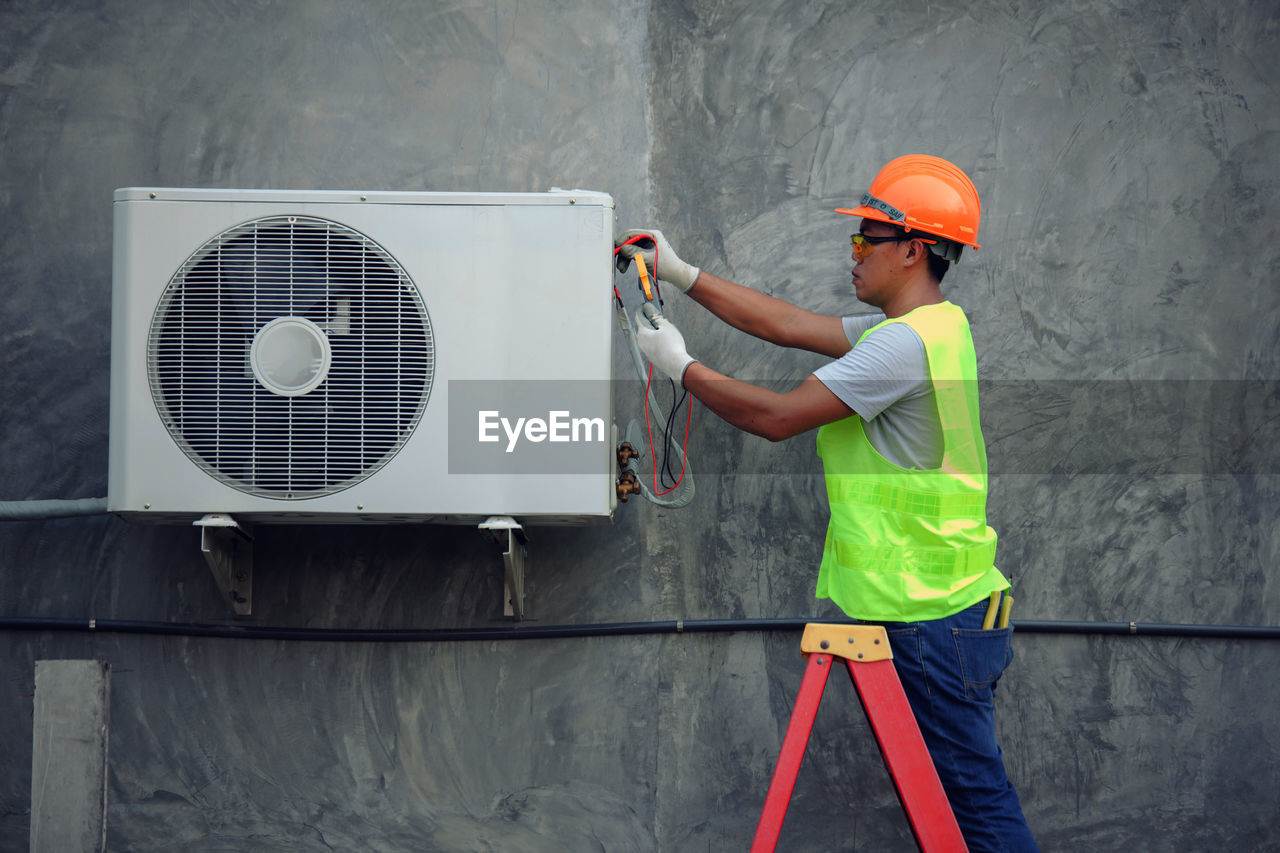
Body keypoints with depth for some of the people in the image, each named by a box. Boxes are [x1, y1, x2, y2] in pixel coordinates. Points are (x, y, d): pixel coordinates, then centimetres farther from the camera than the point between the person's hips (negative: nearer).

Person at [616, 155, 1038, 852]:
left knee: (975, 795, -6)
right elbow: (789, 325, 17)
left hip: (933, 618, -10)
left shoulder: (904, 343, -19)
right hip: (934, 606, 10)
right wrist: (680, 274, 16)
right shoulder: (930, 326, 13)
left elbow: (777, 415, -17)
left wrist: (681, 367, -4)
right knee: (968, 787, 13)